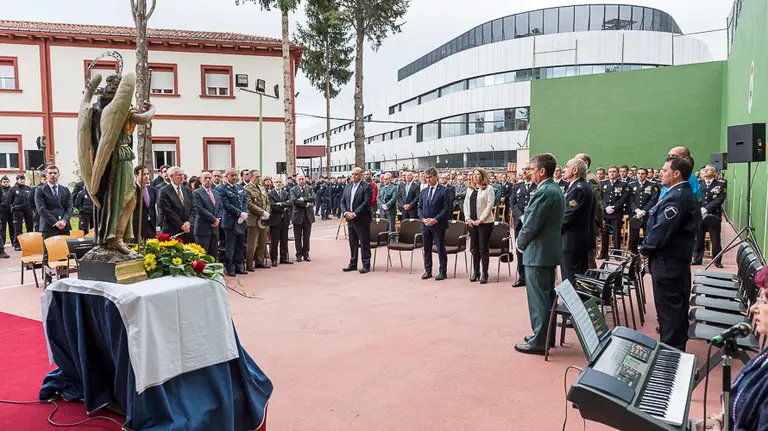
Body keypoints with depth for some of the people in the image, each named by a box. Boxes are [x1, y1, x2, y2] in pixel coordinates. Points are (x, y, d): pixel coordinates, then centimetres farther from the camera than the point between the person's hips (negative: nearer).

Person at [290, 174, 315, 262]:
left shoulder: (309, 189, 9)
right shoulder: (293, 190, 1)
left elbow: (313, 198, -8)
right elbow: (294, 201, -15)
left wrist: (303, 199, -18)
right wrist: (306, 204, -14)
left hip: (308, 215, 2)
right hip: (298, 215, -2)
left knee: (307, 236, 8)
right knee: (298, 237, 4)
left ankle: (306, 254, 17)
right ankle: (299, 255, 13)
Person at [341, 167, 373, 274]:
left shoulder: (367, 186, -8)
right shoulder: (348, 186, 12)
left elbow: (366, 203, -16)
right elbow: (343, 201, 12)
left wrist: (355, 214, -18)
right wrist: (346, 212, -6)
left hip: (362, 220, -6)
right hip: (350, 219, 6)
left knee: (364, 243, -1)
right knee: (352, 242, 13)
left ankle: (366, 265, 6)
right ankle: (353, 264, 22)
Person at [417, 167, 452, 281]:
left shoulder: (444, 191, -5)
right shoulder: (423, 191, 13)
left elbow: (447, 208, -10)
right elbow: (420, 207, 14)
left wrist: (435, 219, -16)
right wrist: (423, 218, -4)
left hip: (438, 225, -5)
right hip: (425, 225, 5)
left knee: (441, 249, 1)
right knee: (426, 249, 11)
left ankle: (443, 272, 10)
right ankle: (428, 271, 21)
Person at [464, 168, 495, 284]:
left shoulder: (488, 188, -4)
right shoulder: (470, 189, 13)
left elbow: (490, 205, -10)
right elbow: (465, 204, 12)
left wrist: (480, 219, -14)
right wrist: (468, 219, -1)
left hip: (484, 222, -5)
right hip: (471, 222, 5)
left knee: (483, 248, -2)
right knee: (474, 248, 9)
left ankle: (484, 274, 4)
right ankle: (475, 272, 18)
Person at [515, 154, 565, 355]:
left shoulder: (544, 192, -19)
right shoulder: (556, 190, 12)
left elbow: (531, 225, -20)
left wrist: (520, 243, -3)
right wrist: (524, 242, 13)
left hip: (538, 252, -10)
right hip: (550, 249, 10)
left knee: (538, 298, -3)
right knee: (547, 295, 17)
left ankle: (539, 342, 5)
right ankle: (547, 335, 28)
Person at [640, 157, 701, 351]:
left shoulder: (677, 197, -21)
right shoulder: (685, 194, 13)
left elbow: (662, 229, -23)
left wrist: (645, 249, -10)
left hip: (667, 261, -11)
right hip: (677, 258, 11)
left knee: (668, 308, -2)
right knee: (677, 306, 20)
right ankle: (677, 347, 33)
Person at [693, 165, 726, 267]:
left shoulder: (720, 184, 2)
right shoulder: (698, 183, 9)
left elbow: (720, 199, -8)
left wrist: (705, 209, -17)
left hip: (713, 216, -2)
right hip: (698, 215, 2)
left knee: (716, 240, 3)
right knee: (698, 239, 5)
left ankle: (717, 261, 15)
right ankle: (697, 259, 14)